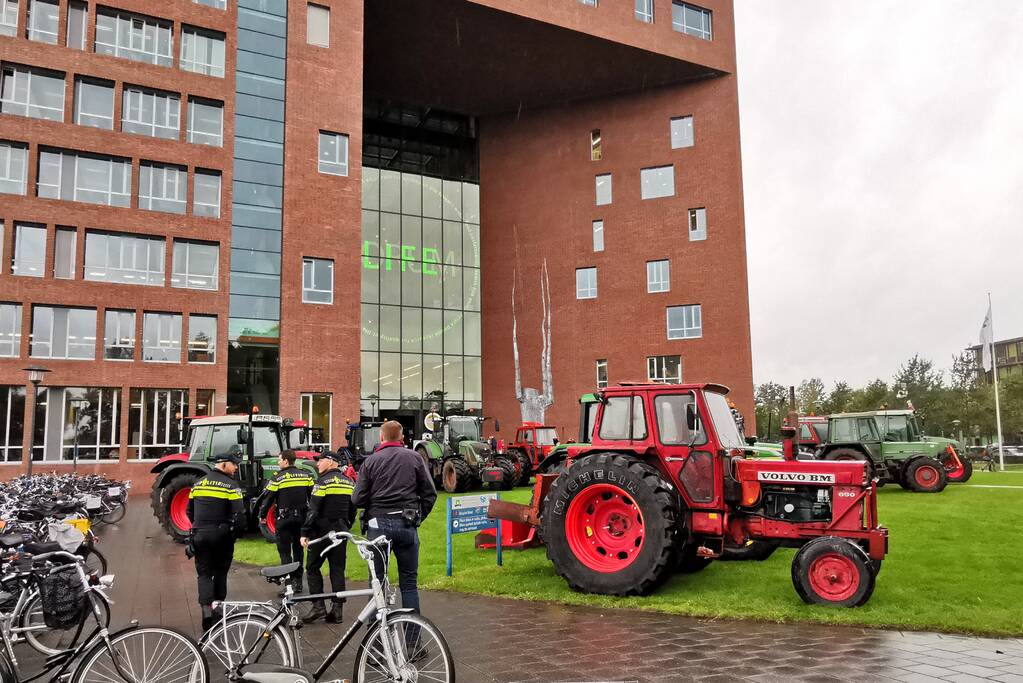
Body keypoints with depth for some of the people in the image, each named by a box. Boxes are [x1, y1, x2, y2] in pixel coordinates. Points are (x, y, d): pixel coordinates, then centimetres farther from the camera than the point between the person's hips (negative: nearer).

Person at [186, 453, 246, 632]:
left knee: (204, 573, 7)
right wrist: (238, 530, -1)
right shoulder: (230, 485, -9)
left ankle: (206, 609, -8)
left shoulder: (198, 484, 10)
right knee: (220, 573, 13)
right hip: (222, 536, -3)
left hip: (200, 535, 3)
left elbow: (189, 511, 16)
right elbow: (239, 514, -16)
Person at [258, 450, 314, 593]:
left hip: (284, 518, -5)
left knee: (285, 551, 2)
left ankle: (289, 582, -3)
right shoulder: (307, 476, 5)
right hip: (302, 517, 5)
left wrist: (262, 515, 8)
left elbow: (268, 499, -5)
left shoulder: (278, 478, -8)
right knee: (298, 549, 16)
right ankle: (298, 581, 20)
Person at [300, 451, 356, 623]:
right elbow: (352, 510, 14)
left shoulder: (323, 482, -12)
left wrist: (305, 533, -12)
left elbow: (313, 510, -16)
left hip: (322, 531, -6)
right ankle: (337, 609, 7)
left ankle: (318, 605, 0)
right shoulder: (350, 483, 9)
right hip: (341, 532, 6)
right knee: (338, 570, 8)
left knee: (313, 567, 6)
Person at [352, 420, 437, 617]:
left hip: (378, 524, -1)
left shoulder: (371, 460, 1)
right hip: (407, 525, 1)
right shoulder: (415, 457, 5)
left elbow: (357, 499, -2)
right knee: (409, 582, 8)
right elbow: (430, 493, 3)